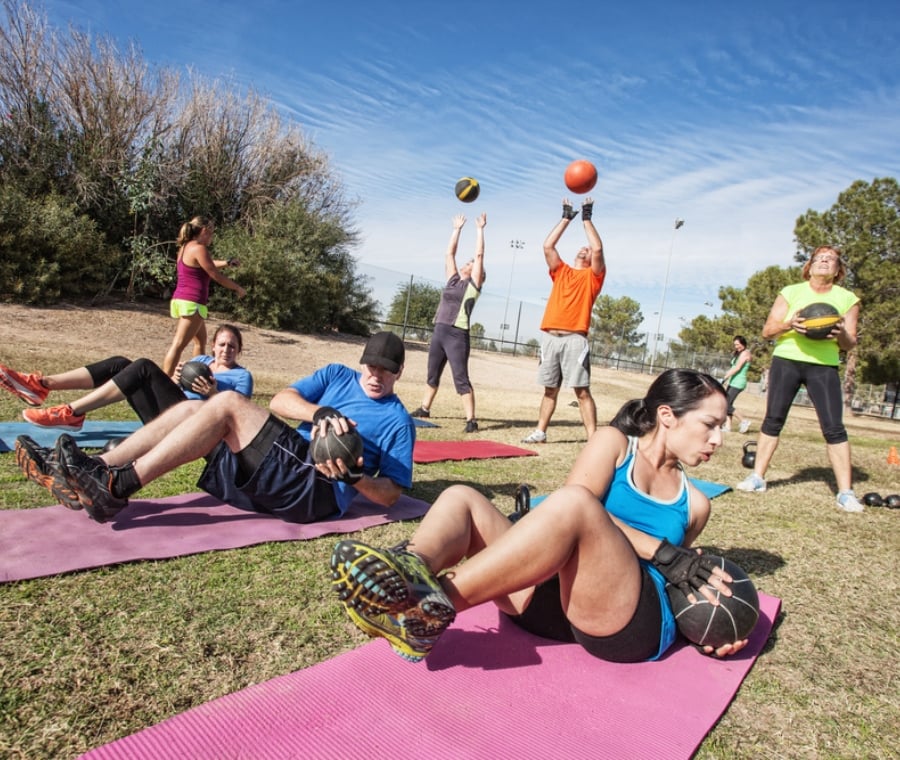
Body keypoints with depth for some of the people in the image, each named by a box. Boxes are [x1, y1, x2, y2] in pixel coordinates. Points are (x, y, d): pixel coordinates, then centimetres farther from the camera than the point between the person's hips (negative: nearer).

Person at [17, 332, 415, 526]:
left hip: (318, 490, -6)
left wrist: (355, 477, -19)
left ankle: (118, 487, -21)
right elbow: (280, 400, 3)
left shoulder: (398, 420, 6)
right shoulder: (338, 376, 19)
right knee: (191, 408, -4)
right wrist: (319, 412, -17)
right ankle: (97, 473, -9)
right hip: (286, 469, 7)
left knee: (228, 403, -21)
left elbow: (390, 495, 0)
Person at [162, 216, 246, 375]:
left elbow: (208, 265, 31)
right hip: (191, 303, -10)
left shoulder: (186, 247, 16)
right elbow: (216, 276, -10)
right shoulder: (198, 248, -12)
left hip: (182, 300, 10)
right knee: (178, 345, -12)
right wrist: (238, 288, 1)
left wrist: (227, 263, 27)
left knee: (201, 340, 22)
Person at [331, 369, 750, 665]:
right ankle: (412, 572, -46)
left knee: (572, 504, -31)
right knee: (461, 498, -15)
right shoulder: (613, 443, 12)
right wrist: (663, 553, -12)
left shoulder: (694, 503, 20)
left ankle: (433, 606, -39)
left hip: (637, 621, -1)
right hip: (555, 598, 1)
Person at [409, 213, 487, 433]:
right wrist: (457, 229, 25)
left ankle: (471, 419, -8)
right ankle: (424, 408, 30)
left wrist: (480, 229, 3)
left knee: (461, 379, -9)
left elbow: (480, 255, -1)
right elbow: (449, 253, 22)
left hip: (457, 335, -7)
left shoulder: (473, 285, 2)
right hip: (439, 332, 7)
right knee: (432, 375, 17)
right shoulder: (453, 280, 17)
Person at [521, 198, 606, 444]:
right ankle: (540, 432, 17)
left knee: (582, 391, -6)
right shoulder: (561, 271, 21)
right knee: (550, 389, 11)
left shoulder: (592, 275, 11)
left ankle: (593, 438, -5)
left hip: (575, 339, -4)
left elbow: (598, 249, -4)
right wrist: (566, 218, 18)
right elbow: (548, 245, 14)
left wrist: (587, 218, 5)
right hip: (551, 338, 4)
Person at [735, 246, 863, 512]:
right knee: (773, 420, 1)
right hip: (786, 361, 0)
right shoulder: (791, 292, 4)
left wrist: (842, 335, -17)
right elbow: (767, 331, 0)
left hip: (824, 366, 0)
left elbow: (849, 344, 6)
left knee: (834, 428, -7)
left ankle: (846, 493, -1)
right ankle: (757, 477, 10)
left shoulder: (848, 299, 6)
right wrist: (789, 324, -21)